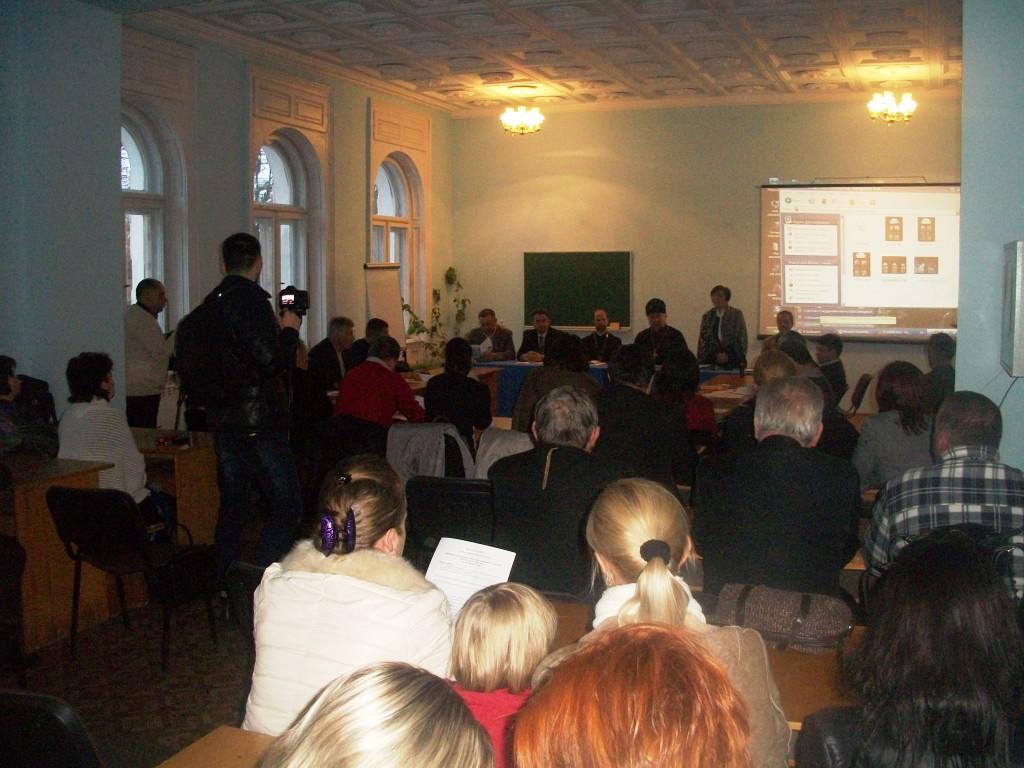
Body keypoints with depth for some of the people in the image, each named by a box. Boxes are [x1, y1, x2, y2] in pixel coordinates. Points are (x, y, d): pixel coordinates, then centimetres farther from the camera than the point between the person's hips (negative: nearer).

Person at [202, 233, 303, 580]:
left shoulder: (212, 301, 11)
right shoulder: (252, 298, -14)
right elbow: (271, 361, -21)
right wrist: (289, 329, -3)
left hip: (222, 418, 8)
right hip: (258, 419, -8)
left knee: (233, 505, 14)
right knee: (286, 505, -2)